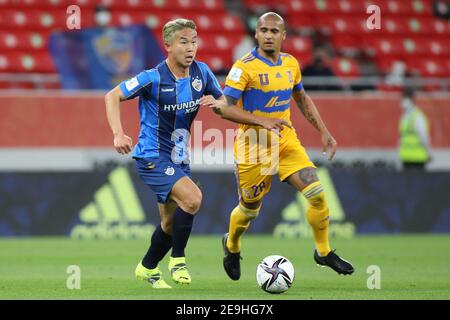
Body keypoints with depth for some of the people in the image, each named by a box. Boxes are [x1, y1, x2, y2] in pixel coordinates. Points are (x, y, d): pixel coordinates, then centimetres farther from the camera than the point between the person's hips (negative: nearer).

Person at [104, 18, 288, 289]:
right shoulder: (154, 78, -18)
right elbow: (113, 97, -11)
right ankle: (178, 259, -7)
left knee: (171, 224, 13)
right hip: (152, 157, -7)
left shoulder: (201, 73, -2)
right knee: (192, 198, -26)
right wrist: (119, 134, -25)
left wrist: (261, 121, -1)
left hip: (179, 159, 7)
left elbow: (225, 108, 10)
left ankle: (148, 268, 37)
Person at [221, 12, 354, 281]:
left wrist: (324, 131, 13)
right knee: (249, 209, 7)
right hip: (254, 146, -5)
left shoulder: (290, 64, 4)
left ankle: (324, 252, 7)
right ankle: (231, 247, 39)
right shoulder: (245, 67, -16)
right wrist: (259, 121, -32)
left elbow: (302, 99, 19)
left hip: (286, 140, 5)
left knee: (317, 193, -10)